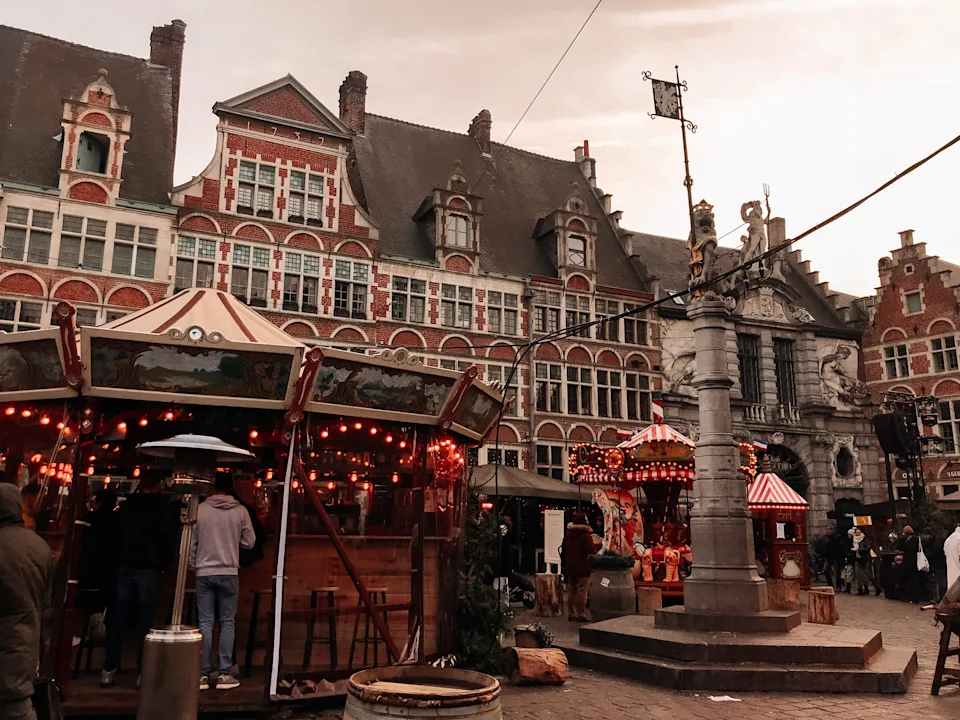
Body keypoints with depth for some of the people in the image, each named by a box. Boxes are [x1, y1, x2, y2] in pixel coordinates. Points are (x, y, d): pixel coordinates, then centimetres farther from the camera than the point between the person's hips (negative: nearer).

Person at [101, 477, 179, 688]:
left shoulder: (125, 506, 6)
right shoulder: (166, 508, -5)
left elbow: (116, 536, 11)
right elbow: (170, 541, -5)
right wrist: (163, 564, 9)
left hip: (126, 568, 3)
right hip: (150, 570, -3)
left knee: (119, 620, 9)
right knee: (146, 621, 1)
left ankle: (109, 670, 11)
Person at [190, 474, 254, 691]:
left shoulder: (200, 509, -3)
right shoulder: (240, 511, -4)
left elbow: (190, 543, 2)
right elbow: (249, 542, 2)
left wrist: (193, 565, 15)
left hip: (204, 572, 1)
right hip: (229, 573, -1)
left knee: (205, 623, 5)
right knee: (227, 623, 6)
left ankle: (202, 675, 7)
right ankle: (225, 674, 6)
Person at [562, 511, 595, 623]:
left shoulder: (567, 533, 8)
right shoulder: (585, 535, -15)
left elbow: (564, 551, 15)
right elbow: (591, 552, -15)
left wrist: (565, 565, 21)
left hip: (570, 567, 7)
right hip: (583, 568, -7)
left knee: (572, 591, 14)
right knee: (582, 591, -3)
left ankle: (571, 614, 18)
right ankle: (581, 614, -3)